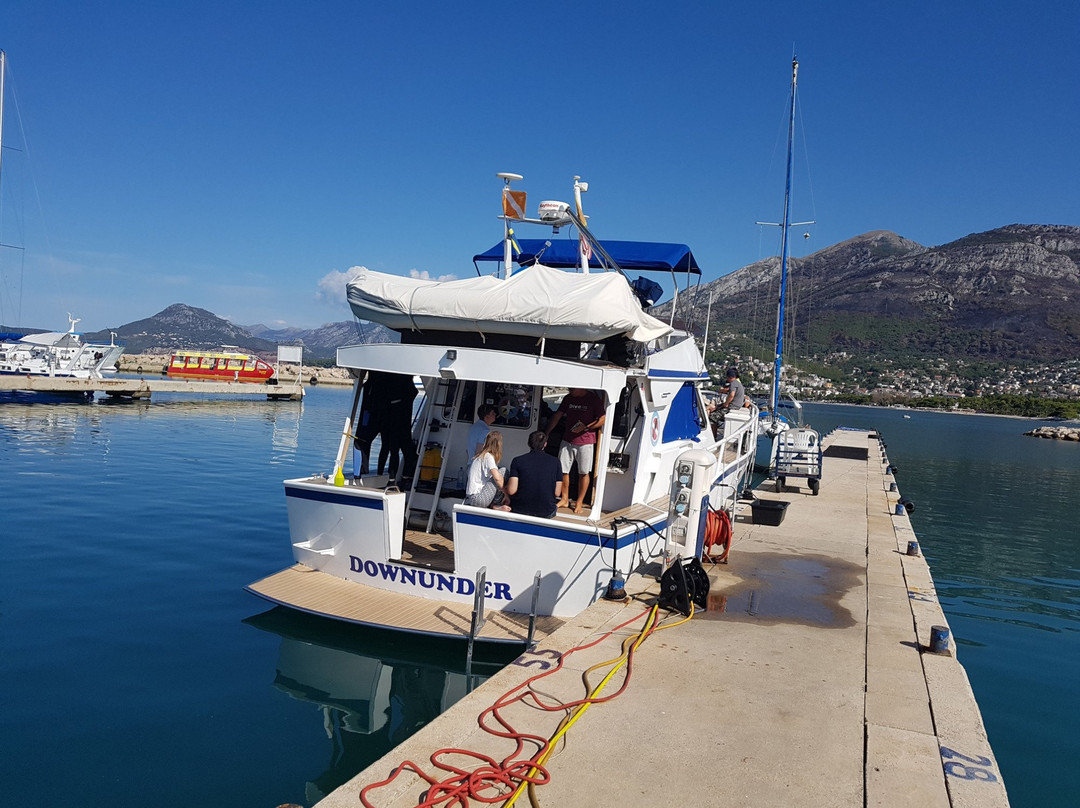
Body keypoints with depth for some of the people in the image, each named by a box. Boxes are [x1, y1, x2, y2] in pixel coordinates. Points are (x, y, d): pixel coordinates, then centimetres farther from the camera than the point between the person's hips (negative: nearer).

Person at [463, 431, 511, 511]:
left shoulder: (479, 456, 18)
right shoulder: (488, 456, -10)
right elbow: (497, 478, -22)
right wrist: (506, 494, -11)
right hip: (478, 499, -9)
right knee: (503, 471, -7)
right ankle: (496, 505, -2)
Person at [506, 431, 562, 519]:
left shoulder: (517, 461, -7)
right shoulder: (555, 462, -3)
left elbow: (511, 491, -12)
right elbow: (557, 493, -2)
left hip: (521, 511, -1)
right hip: (547, 514, 1)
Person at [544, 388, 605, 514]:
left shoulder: (593, 399, -7)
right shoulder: (568, 398, 8)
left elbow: (602, 420, -8)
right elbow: (557, 416, 10)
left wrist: (585, 427, -17)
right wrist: (546, 433, 5)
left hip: (585, 442, -5)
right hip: (567, 440, 5)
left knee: (583, 473, 3)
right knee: (563, 470, 5)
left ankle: (579, 503, 13)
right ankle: (564, 499, 19)